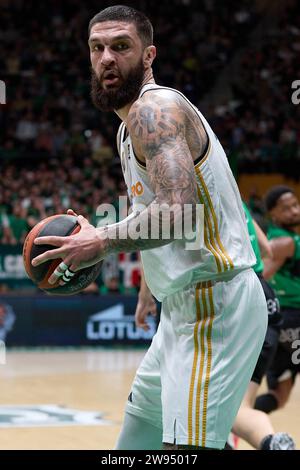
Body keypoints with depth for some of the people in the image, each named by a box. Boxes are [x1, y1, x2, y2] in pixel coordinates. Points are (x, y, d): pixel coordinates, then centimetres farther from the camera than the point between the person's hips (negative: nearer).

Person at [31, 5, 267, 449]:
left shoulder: (154, 108, -15)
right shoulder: (131, 125, 18)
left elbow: (179, 210, -30)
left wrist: (103, 242, -22)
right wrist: (98, 244, 18)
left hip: (215, 301, -11)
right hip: (186, 305, 11)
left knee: (185, 447, -19)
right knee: (135, 437, 19)